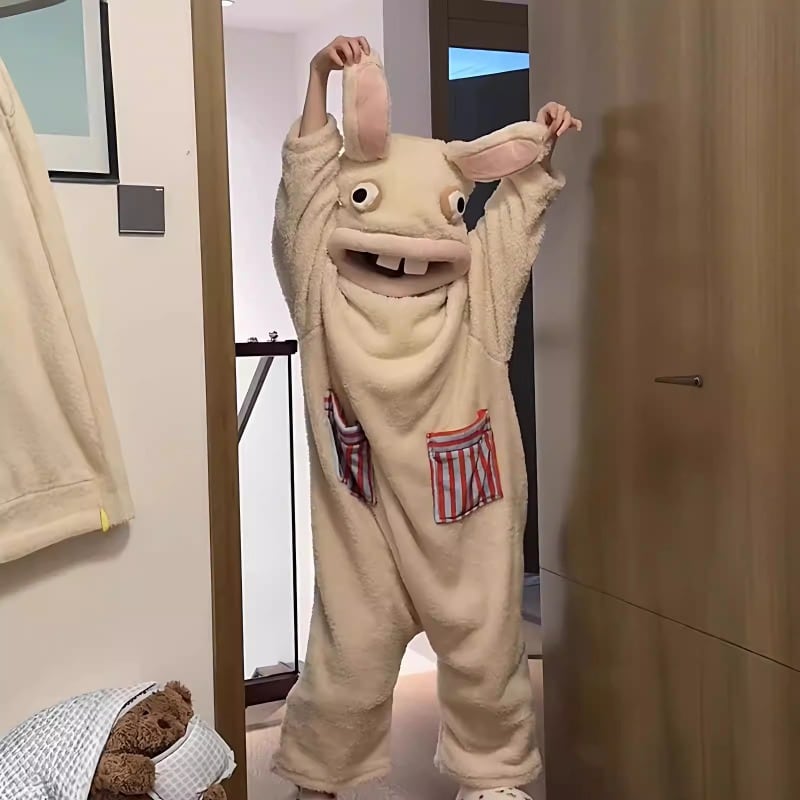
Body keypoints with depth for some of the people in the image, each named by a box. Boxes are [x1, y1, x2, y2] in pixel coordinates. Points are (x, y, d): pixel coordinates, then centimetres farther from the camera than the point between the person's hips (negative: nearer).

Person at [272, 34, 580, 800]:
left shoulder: (474, 299, 2)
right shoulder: (329, 297, -6)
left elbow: (512, 217, 13)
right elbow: (307, 187, -10)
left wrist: (540, 153, 6)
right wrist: (320, 80, -14)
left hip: (466, 527, 3)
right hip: (365, 529, -2)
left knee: (486, 657, 15)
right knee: (350, 665, 6)